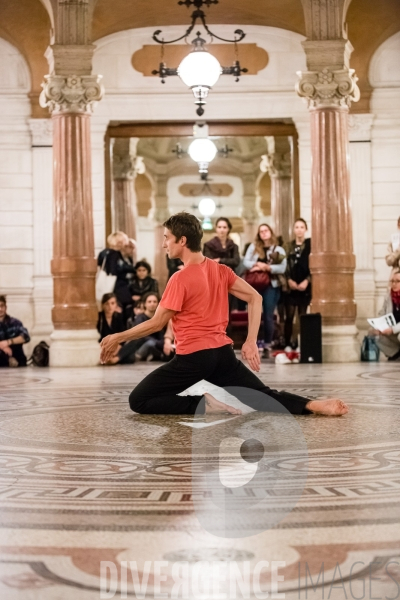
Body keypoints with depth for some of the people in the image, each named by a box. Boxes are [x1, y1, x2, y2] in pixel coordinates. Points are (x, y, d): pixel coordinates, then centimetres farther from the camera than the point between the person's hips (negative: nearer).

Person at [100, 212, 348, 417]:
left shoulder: (180, 279, -11)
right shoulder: (221, 270, 8)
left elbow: (156, 323, -7)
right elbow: (255, 298, 8)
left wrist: (118, 338, 4)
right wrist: (251, 343, 5)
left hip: (193, 358, -6)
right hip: (223, 353, 6)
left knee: (139, 401, 1)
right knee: (265, 396, 10)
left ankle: (204, 404, -14)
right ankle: (314, 405, -15)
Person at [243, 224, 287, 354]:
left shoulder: (279, 250, 6)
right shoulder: (253, 247, 11)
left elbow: (282, 268, -6)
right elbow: (246, 262, -1)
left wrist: (266, 267, -15)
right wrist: (258, 264, -16)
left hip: (271, 286, -1)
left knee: (268, 316, 0)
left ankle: (267, 343, 5)